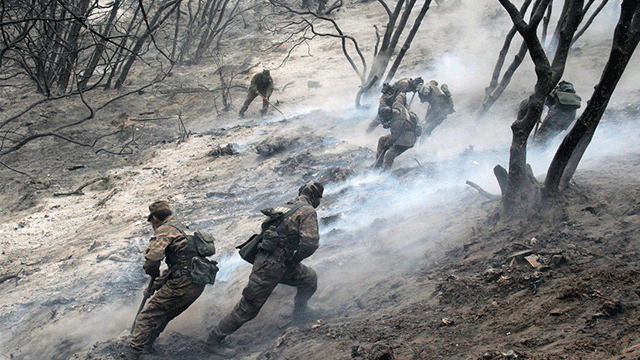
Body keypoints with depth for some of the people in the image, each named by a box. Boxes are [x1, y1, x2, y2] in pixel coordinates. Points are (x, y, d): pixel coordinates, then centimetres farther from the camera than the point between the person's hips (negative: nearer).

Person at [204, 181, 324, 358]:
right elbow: (310, 243, -24)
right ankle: (213, 341, 6)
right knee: (247, 309, -1)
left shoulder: (283, 207, 14)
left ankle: (299, 313, 38)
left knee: (310, 278, 21)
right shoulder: (308, 212, -10)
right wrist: (295, 259, -7)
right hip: (270, 267, -9)